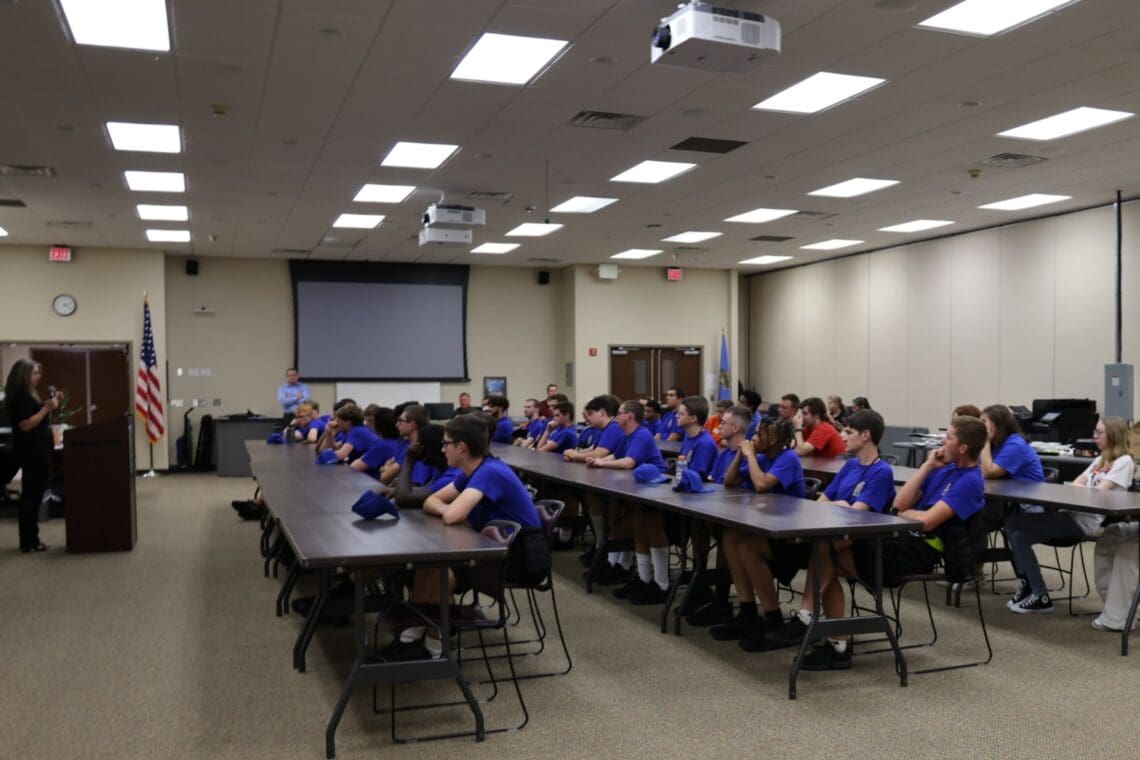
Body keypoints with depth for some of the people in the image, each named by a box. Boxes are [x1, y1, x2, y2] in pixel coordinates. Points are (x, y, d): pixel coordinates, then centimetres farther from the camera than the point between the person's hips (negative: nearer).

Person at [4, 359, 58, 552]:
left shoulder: (28, 395, 15)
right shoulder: (21, 397, -16)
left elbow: (39, 421, 21)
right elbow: (25, 425, -24)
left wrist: (50, 405, 11)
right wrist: (46, 408, -24)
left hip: (36, 452, 10)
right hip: (31, 453, -10)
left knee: (32, 496, 13)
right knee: (32, 496, -6)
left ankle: (30, 539, 19)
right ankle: (29, 542, -2)